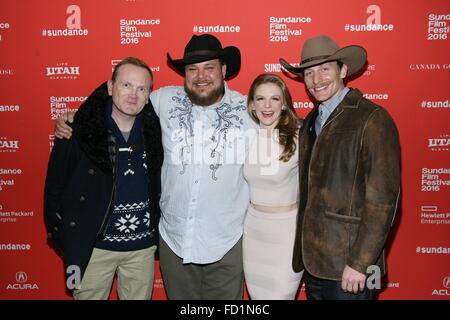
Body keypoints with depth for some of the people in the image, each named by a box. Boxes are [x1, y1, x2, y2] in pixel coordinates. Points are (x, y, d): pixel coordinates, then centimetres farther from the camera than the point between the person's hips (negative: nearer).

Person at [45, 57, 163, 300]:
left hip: (142, 247, 3)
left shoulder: (154, 131, -5)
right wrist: (65, 242, -2)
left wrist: (158, 232, 4)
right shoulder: (79, 130, -12)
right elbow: (55, 187, -5)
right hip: (93, 247, -2)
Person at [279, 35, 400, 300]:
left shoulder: (372, 119, -11)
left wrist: (359, 263, -17)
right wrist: (304, 251, 8)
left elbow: (383, 198, -16)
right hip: (312, 260, 6)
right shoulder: (311, 121, 10)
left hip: (348, 267, -6)